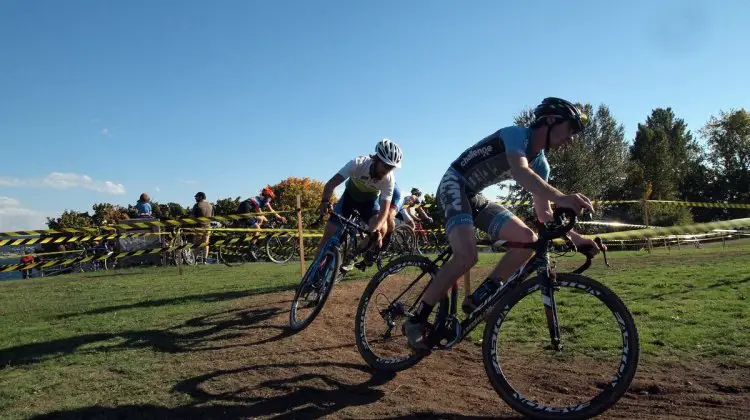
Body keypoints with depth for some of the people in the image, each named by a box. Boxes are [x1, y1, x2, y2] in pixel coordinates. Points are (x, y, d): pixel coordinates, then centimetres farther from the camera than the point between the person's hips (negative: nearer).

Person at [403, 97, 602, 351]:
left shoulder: (540, 164, 8)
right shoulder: (517, 134, -16)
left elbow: (543, 213, 9)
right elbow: (520, 171, -38)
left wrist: (575, 237, -4)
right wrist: (561, 198, -52)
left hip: (475, 197, 9)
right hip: (454, 185, -9)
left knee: (528, 238, -9)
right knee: (467, 257, -29)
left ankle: (480, 298, -3)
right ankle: (417, 320, -17)